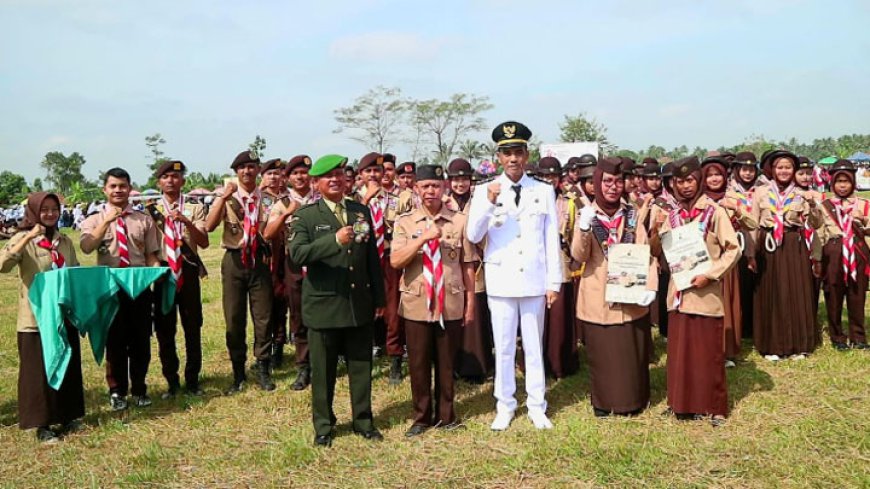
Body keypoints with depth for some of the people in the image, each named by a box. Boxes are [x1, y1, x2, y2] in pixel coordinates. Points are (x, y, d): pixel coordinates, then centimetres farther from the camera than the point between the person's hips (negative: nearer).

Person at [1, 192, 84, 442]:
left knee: (68, 366, 12)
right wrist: (28, 238, -27)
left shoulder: (64, 241, 9)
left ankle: (67, 417, 26)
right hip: (36, 317, -5)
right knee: (38, 370, 2)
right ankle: (42, 424, 12)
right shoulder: (23, 238, -5)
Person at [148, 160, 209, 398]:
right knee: (164, 329, 5)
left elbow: (204, 243, -8)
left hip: (188, 271, -1)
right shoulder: (152, 210, 7)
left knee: (193, 326, 4)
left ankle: (192, 380, 17)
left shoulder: (194, 209, 4)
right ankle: (172, 381, 18)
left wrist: (186, 221, -20)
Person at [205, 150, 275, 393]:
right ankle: (238, 373, 19)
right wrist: (223, 197, -21)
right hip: (234, 260, 0)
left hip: (259, 259, 1)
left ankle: (263, 370, 18)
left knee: (263, 316, 4)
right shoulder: (226, 196, 1)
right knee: (234, 318, 6)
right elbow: (209, 226, -14)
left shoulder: (266, 198, 5)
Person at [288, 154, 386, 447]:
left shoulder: (361, 212, 9)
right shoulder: (306, 216, -3)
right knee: (323, 370, 8)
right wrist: (335, 240, -30)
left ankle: (363, 420, 27)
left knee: (361, 366, 12)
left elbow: (373, 257, 11)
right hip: (324, 305, -3)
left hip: (360, 304, 3)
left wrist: (379, 298, 11)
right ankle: (323, 425, 24)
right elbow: (297, 254, -19)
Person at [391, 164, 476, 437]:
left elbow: (468, 266, 4)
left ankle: (445, 415, 27)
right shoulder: (404, 222, 2)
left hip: (451, 305, 0)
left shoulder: (460, 221, 1)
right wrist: (423, 238, -20)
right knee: (418, 364, 8)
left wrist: (470, 303, 4)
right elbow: (395, 262, -10)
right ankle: (421, 417, 24)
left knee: (446, 363, 10)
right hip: (416, 305, 0)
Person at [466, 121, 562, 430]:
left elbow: (552, 240, 4)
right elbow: (473, 236, -7)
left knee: (534, 345, 10)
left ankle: (537, 407, 22)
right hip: (501, 282, 0)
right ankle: (505, 406, 21)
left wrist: (554, 283, 1)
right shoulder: (485, 191, 1)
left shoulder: (544, 191, 3)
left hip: (534, 281, 1)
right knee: (503, 347, 7)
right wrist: (489, 203, -21)